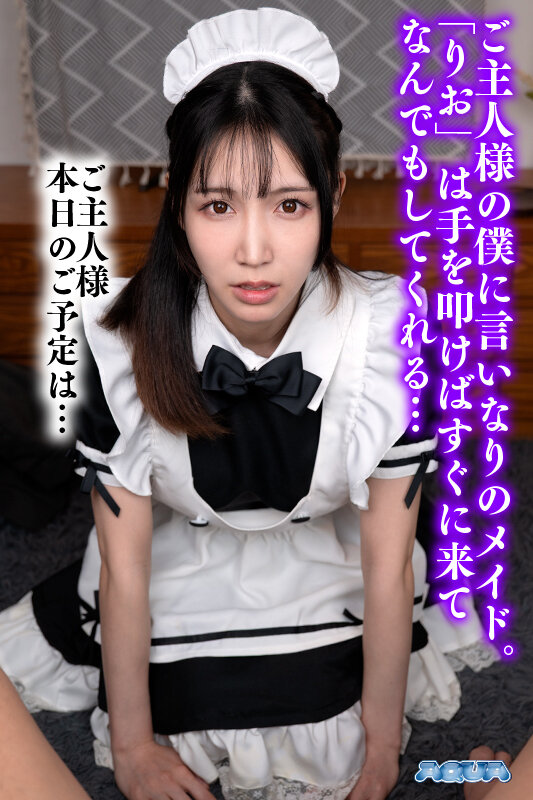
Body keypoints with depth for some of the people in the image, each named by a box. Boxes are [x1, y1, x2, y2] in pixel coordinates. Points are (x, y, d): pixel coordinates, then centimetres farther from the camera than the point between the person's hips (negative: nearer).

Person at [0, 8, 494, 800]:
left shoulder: (390, 339, -25)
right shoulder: (121, 342, -25)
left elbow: (387, 559, -15)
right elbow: (124, 565, -15)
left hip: (327, 580, 0)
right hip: (180, 581, 0)